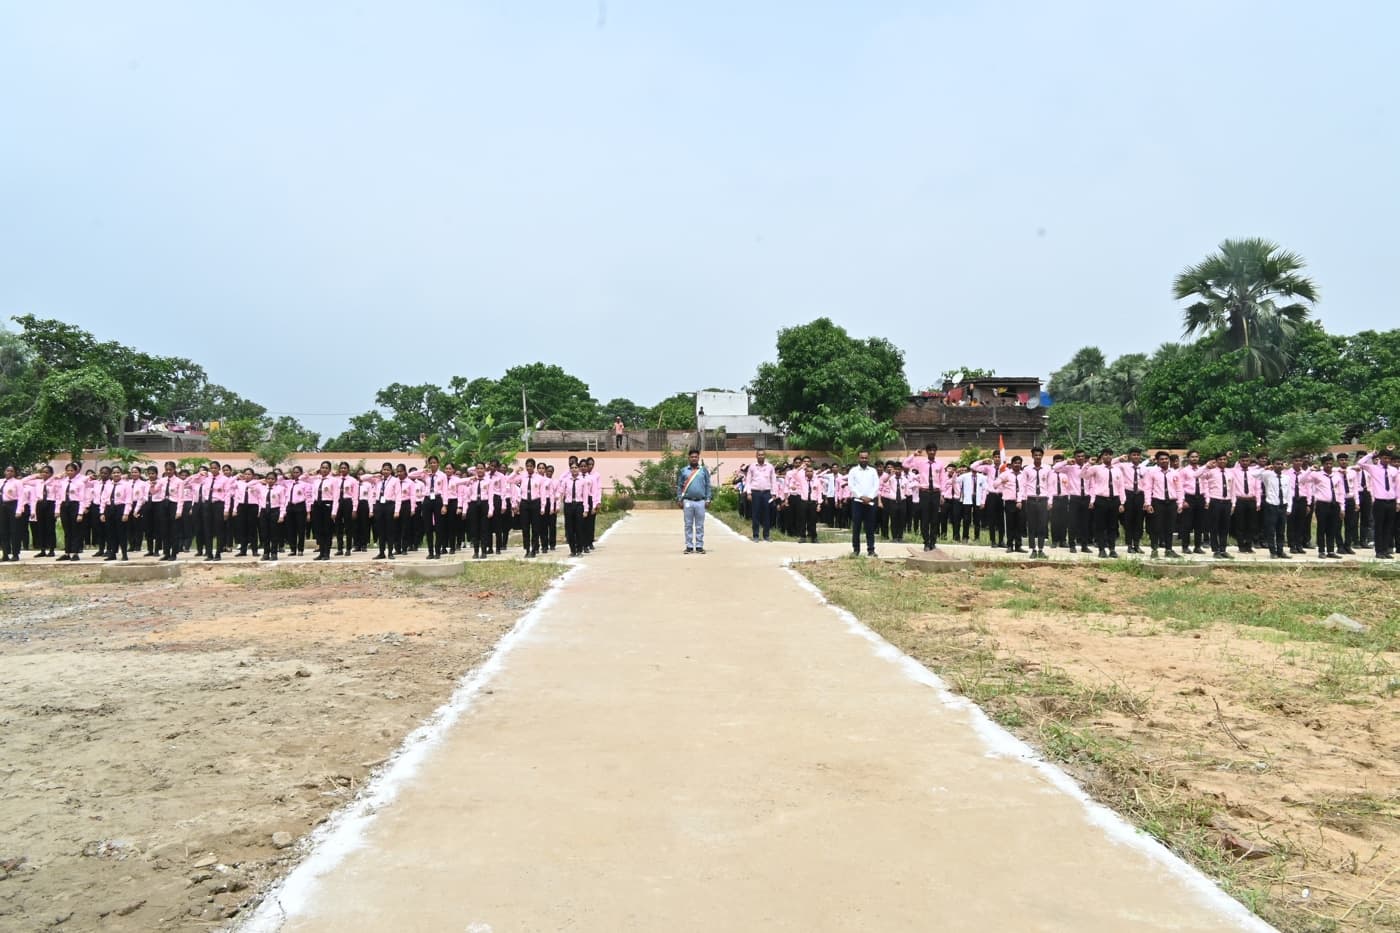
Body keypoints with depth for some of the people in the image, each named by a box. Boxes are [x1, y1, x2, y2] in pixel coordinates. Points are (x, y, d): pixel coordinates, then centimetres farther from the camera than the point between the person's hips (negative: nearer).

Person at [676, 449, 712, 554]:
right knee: (688, 525, 4)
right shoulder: (683, 470, 7)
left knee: (700, 526, 4)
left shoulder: (704, 470, 6)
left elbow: (708, 485, 7)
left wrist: (708, 499, 1)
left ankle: (699, 546, 8)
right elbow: (679, 486, 8)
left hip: (700, 501, 0)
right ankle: (689, 546, 9)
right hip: (687, 502, 0)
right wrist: (679, 500, 1)